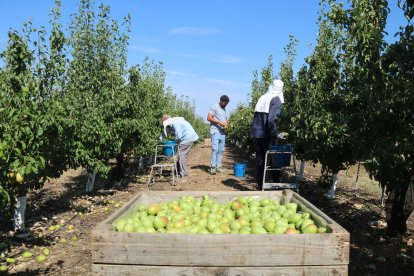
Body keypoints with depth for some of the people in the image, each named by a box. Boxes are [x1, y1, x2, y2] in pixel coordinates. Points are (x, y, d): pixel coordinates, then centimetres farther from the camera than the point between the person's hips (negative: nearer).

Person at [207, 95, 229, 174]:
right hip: (215, 132, -7)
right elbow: (209, 118, -11)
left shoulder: (224, 109, 21)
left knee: (221, 150, 6)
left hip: (222, 132, 7)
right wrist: (220, 122, -17)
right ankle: (212, 167, -12)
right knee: (215, 149, -14)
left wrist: (226, 124, 2)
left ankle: (218, 166, 11)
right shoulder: (214, 107, -2)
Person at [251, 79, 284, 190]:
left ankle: (260, 185, 16)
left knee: (260, 159, 11)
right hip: (267, 135, -6)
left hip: (257, 134, 7)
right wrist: (274, 135, -17)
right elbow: (272, 119, -21)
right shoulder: (276, 99, -8)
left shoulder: (262, 98, 13)